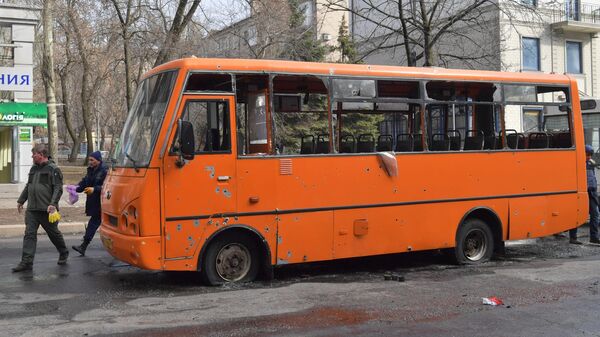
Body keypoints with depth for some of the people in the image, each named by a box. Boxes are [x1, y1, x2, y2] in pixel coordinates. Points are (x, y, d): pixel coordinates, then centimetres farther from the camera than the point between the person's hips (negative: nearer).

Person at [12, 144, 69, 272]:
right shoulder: (34, 168, 15)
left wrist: (53, 204, -23)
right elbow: (28, 186, 24)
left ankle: (63, 253, 29)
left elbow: (58, 189, -14)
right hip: (32, 209, 6)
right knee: (29, 234, -1)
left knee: (54, 233, 8)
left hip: (47, 210, -6)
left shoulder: (53, 169, -8)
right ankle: (26, 262, -2)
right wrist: (21, 201, 23)